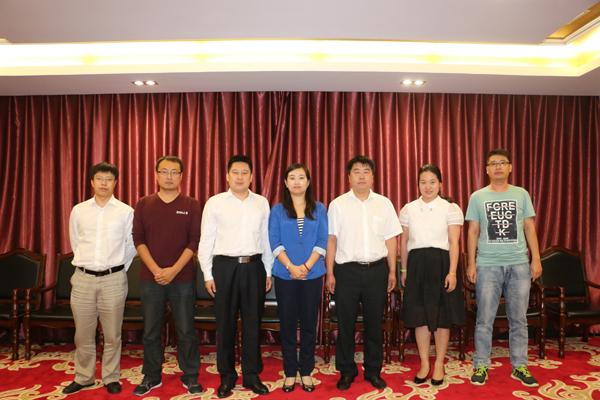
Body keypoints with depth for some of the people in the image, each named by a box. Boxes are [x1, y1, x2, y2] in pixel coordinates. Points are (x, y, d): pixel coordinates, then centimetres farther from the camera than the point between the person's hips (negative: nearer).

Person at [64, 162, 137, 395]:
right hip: (83, 278, 2)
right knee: (83, 333, 10)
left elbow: (131, 245, 7)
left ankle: (111, 378, 22)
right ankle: (83, 377, 28)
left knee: (112, 334, 5)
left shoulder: (126, 212, 0)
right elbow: (75, 242, 18)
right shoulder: (79, 211, 7)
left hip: (113, 279, -2)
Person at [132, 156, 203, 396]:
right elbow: (138, 239, 1)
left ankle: (190, 376, 22)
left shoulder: (191, 205, 1)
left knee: (186, 330, 6)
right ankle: (151, 376, 29)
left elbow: (194, 241, -4)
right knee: (151, 331, 11)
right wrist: (156, 269, -10)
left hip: (182, 279, -1)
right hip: (150, 279, 2)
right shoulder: (143, 205, 6)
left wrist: (174, 270, -13)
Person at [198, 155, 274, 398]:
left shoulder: (262, 203, 7)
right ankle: (227, 377, 24)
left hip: (254, 266, 2)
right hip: (225, 266, -1)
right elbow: (206, 241, 2)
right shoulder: (215, 203, 2)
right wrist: (208, 274, -2)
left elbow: (266, 239, 9)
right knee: (225, 323, 8)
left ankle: (252, 375, 24)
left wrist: (269, 271, 7)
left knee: (253, 322, 9)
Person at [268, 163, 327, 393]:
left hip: (312, 275, 1)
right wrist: (291, 267, -14)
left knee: (309, 325, 6)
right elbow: (275, 242, -2)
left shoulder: (319, 209, 7)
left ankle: (306, 372, 21)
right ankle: (290, 373, 20)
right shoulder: (277, 210, 6)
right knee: (288, 324, 6)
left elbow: (322, 241, 0)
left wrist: (306, 266, -12)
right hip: (285, 275, 0)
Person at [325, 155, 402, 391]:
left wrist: (392, 271, 6)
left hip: (376, 269, 2)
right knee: (345, 323, 7)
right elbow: (331, 240, -1)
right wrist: (330, 273, -4)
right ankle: (346, 372, 23)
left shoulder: (384, 204, 6)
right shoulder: (338, 205, 1)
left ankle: (373, 371, 27)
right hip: (347, 270, -1)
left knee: (374, 323, 11)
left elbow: (391, 239, 8)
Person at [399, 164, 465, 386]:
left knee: (441, 317, 6)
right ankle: (424, 364, 22)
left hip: (441, 264, -2)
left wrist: (452, 272, -12)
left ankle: (439, 365, 23)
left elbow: (454, 242, -5)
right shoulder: (408, 209, 7)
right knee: (419, 316, 7)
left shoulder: (450, 208, -1)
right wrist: (403, 270, 11)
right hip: (416, 265, 2)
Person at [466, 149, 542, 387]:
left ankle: (519, 367, 22)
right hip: (487, 265, -1)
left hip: (519, 265, 2)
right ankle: (481, 366, 14)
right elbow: (473, 231, 6)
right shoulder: (477, 197, 5)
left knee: (518, 320, 9)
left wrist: (536, 258, 3)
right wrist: (471, 264, 1)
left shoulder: (521, 195, 9)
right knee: (484, 320, 2)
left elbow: (529, 227, 10)